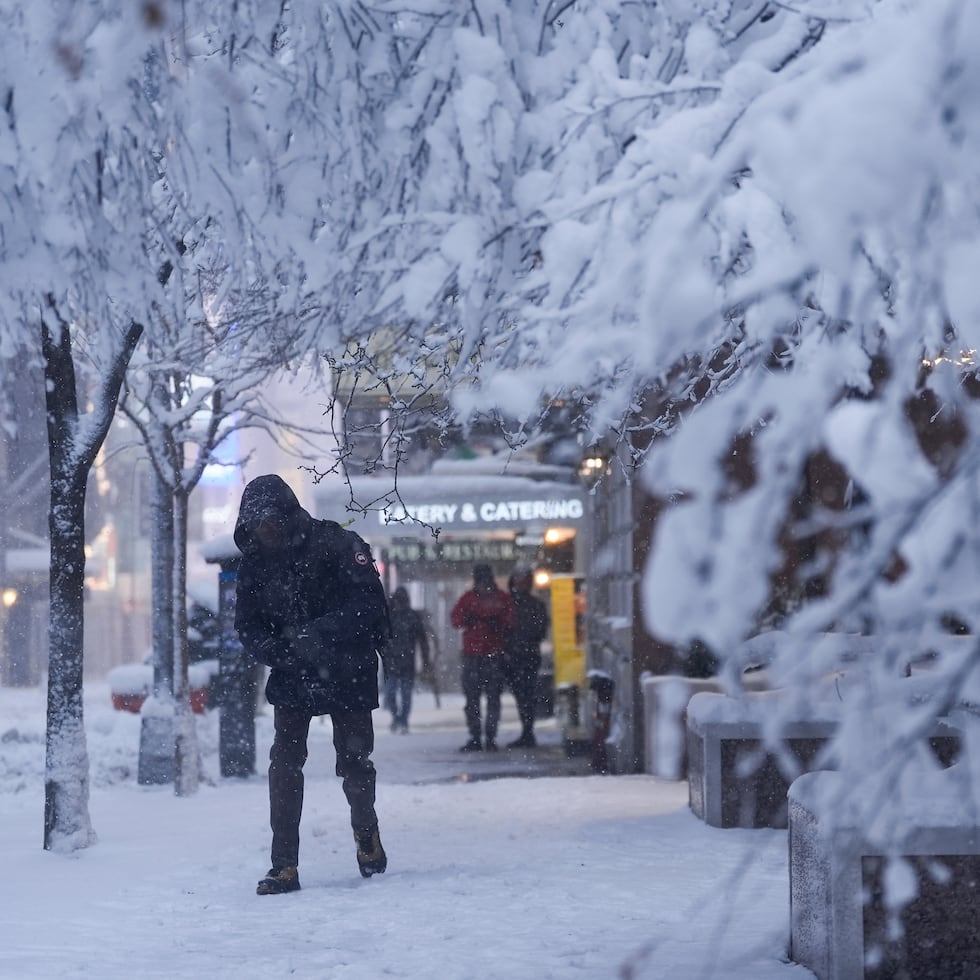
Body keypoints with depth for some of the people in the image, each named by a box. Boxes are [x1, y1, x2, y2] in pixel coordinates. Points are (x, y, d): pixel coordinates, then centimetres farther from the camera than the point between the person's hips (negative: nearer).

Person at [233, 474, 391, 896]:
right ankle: (284, 866, -7)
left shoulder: (337, 545, -13)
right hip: (291, 675, 3)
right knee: (284, 763, -9)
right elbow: (247, 625, 3)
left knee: (354, 762, 6)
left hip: (347, 672, -3)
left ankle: (366, 830, 36)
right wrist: (273, 650, -20)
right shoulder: (254, 564, 0)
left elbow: (368, 604, -19)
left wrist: (317, 635, -30)